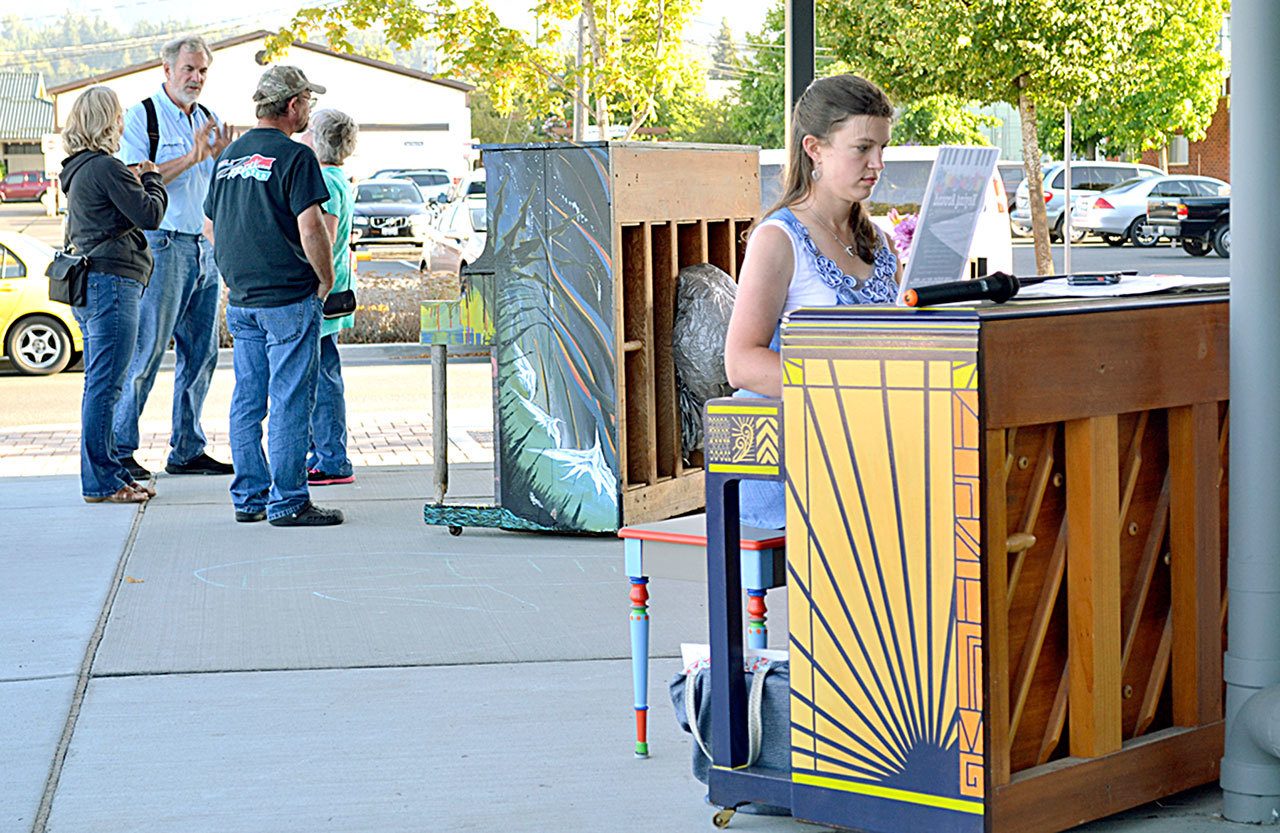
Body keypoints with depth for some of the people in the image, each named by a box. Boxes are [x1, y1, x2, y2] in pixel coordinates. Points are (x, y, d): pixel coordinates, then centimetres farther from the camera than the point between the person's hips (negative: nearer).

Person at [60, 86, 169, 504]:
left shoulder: (80, 169, 16)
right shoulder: (106, 168, -14)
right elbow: (151, 214, -14)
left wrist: (133, 184, 14)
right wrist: (152, 179, 4)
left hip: (89, 285, 10)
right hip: (111, 282, -10)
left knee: (101, 386, 13)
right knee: (105, 386, -8)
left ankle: (109, 473, 19)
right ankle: (101, 481, -6)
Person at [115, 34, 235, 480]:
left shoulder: (209, 120, 16)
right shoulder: (142, 116, -3)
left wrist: (223, 156, -2)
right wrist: (191, 157, -17)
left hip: (206, 246, 7)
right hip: (162, 243, -7)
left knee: (202, 352, 8)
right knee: (146, 350, -7)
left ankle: (187, 450, 15)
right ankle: (119, 448, 0)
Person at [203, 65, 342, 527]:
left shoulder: (230, 156, 13)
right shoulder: (294, 156, -11)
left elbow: (211, 224, 19)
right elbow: (311, 228, -18)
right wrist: (326, 281, -6)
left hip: (241, 299, 8)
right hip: (288, 299, -8)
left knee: (247, 400, 11)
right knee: (290, 402, -4)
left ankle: (249, 498, 16)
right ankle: (286, 502, -2)